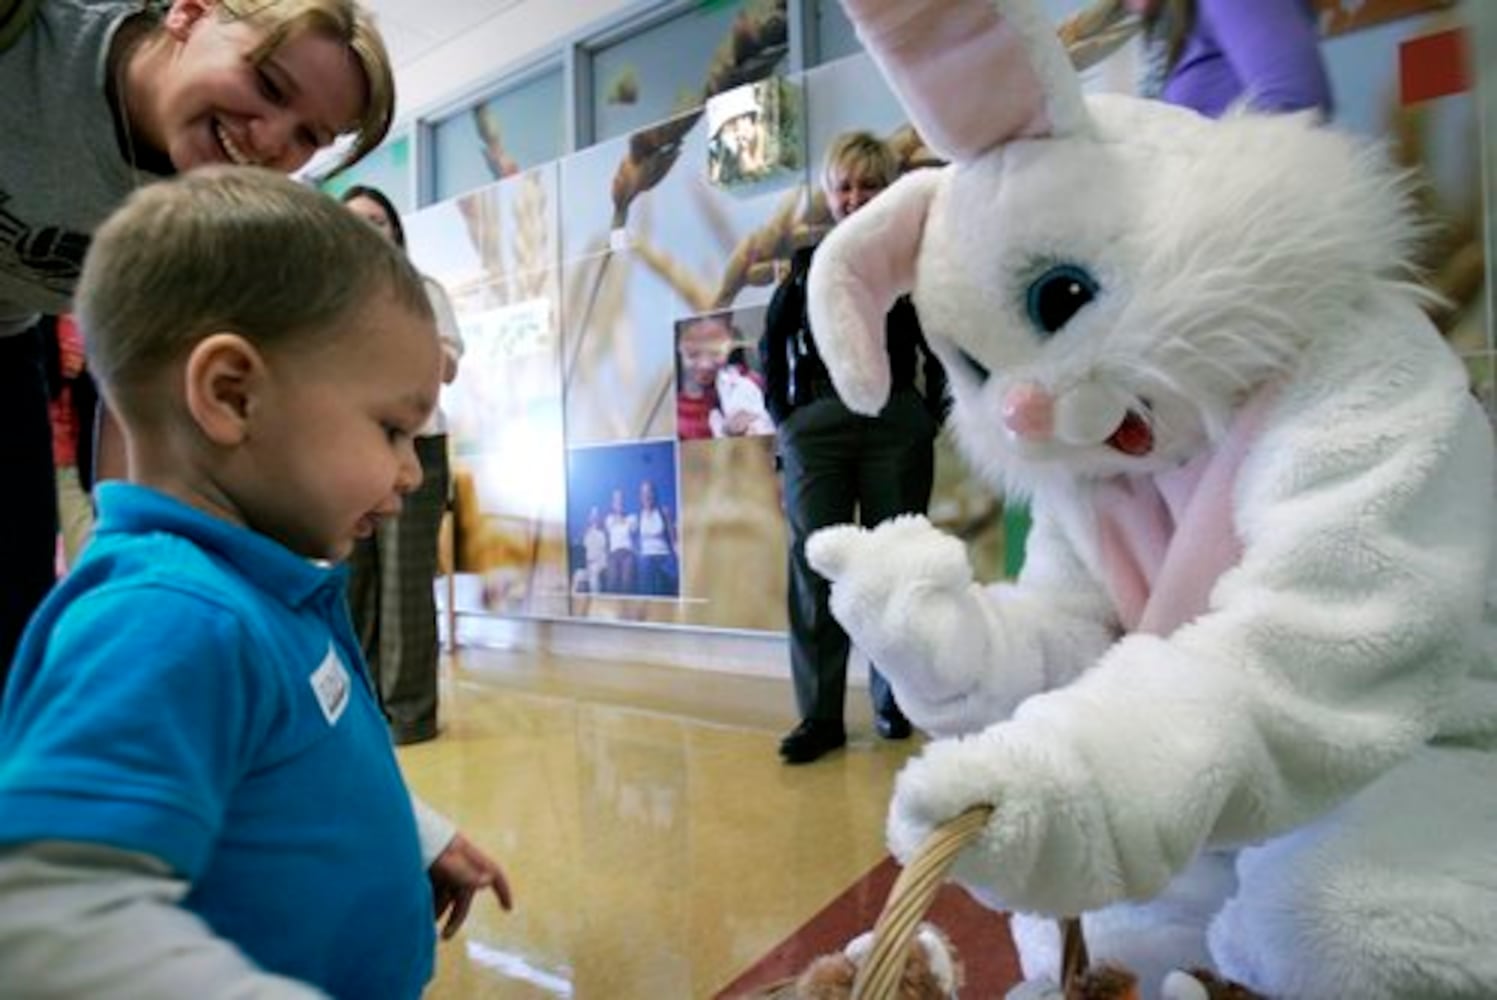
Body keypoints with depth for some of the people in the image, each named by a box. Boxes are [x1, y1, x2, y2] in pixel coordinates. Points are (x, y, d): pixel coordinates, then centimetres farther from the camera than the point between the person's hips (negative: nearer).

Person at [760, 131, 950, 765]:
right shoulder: (806, 266, 10)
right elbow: (772, 345, 17)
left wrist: (933, 416, -1)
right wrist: (781, 412, 8)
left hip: (895, 427, -1)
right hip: (815, 428, 2)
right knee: (815, 569, -1)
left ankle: (894, 702, 20)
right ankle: (820, 715, 6)